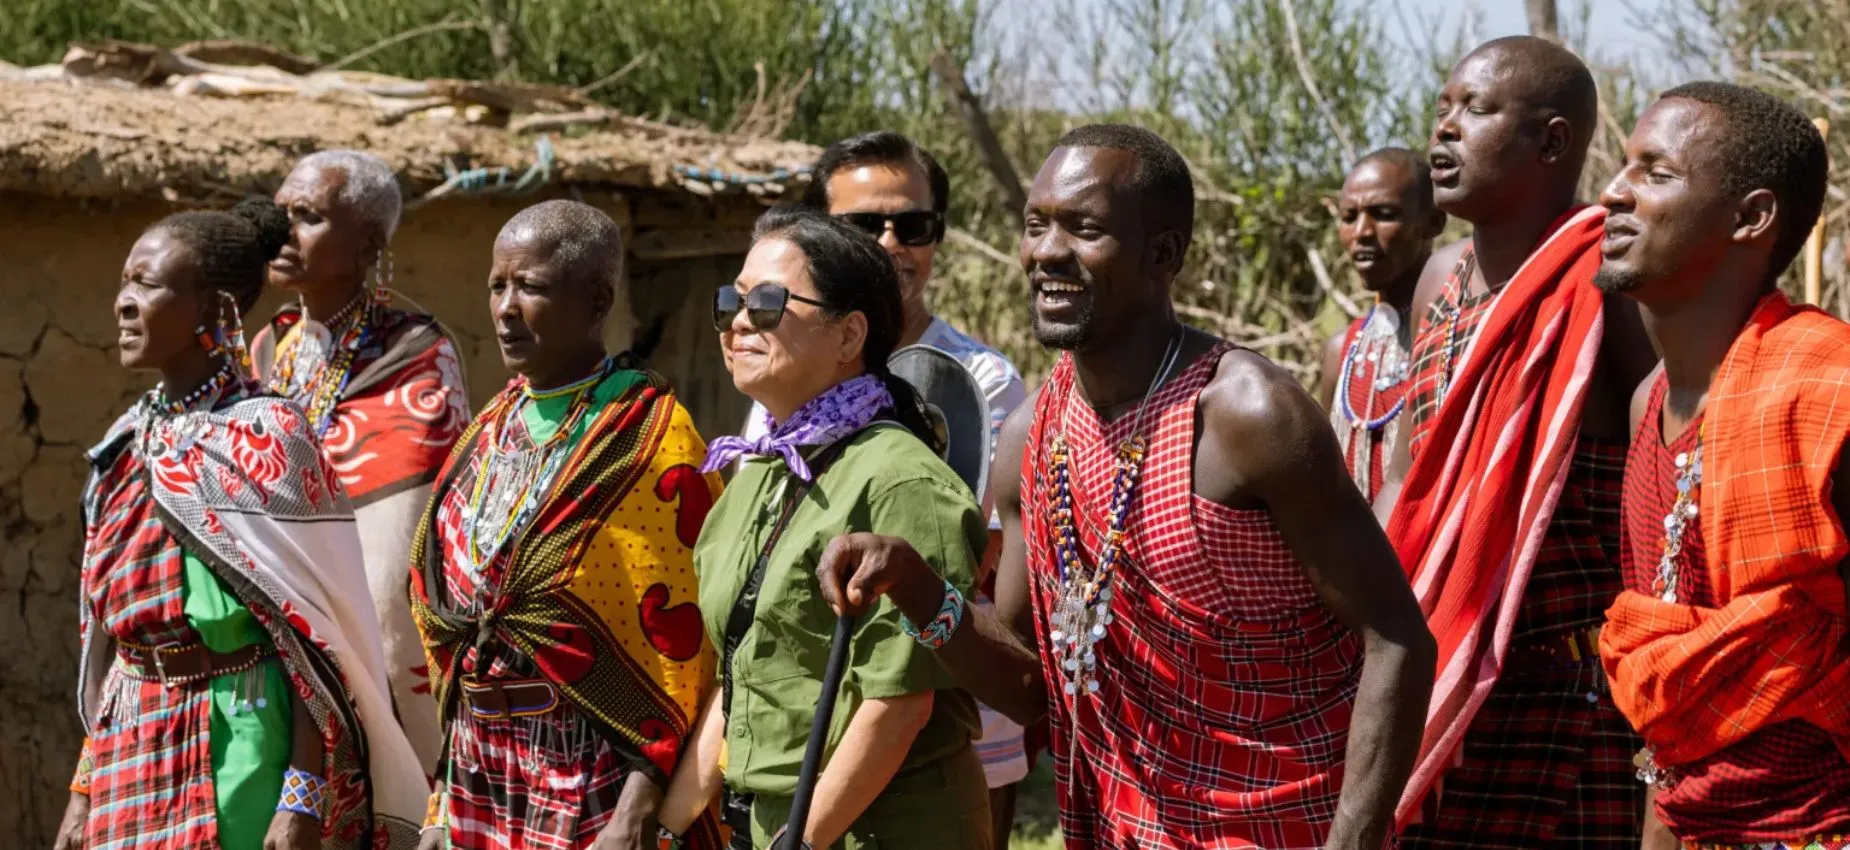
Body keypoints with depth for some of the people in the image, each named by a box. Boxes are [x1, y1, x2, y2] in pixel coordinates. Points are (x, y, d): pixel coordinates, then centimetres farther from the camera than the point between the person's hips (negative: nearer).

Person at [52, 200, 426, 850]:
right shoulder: (128, 444, 7)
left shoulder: (266, 439, -12)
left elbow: (319, 643, -14)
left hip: (240, 751, -6)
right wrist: (87, 786, 11)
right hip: (131, 761, 6)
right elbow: (107, 636, 12)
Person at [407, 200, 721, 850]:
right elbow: (443, 614, 13)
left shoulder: (651, 439, -10)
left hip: (595, 785, -6)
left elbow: (679, 641, -15)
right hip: (479, 772, 6)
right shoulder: (493, 431, 10)